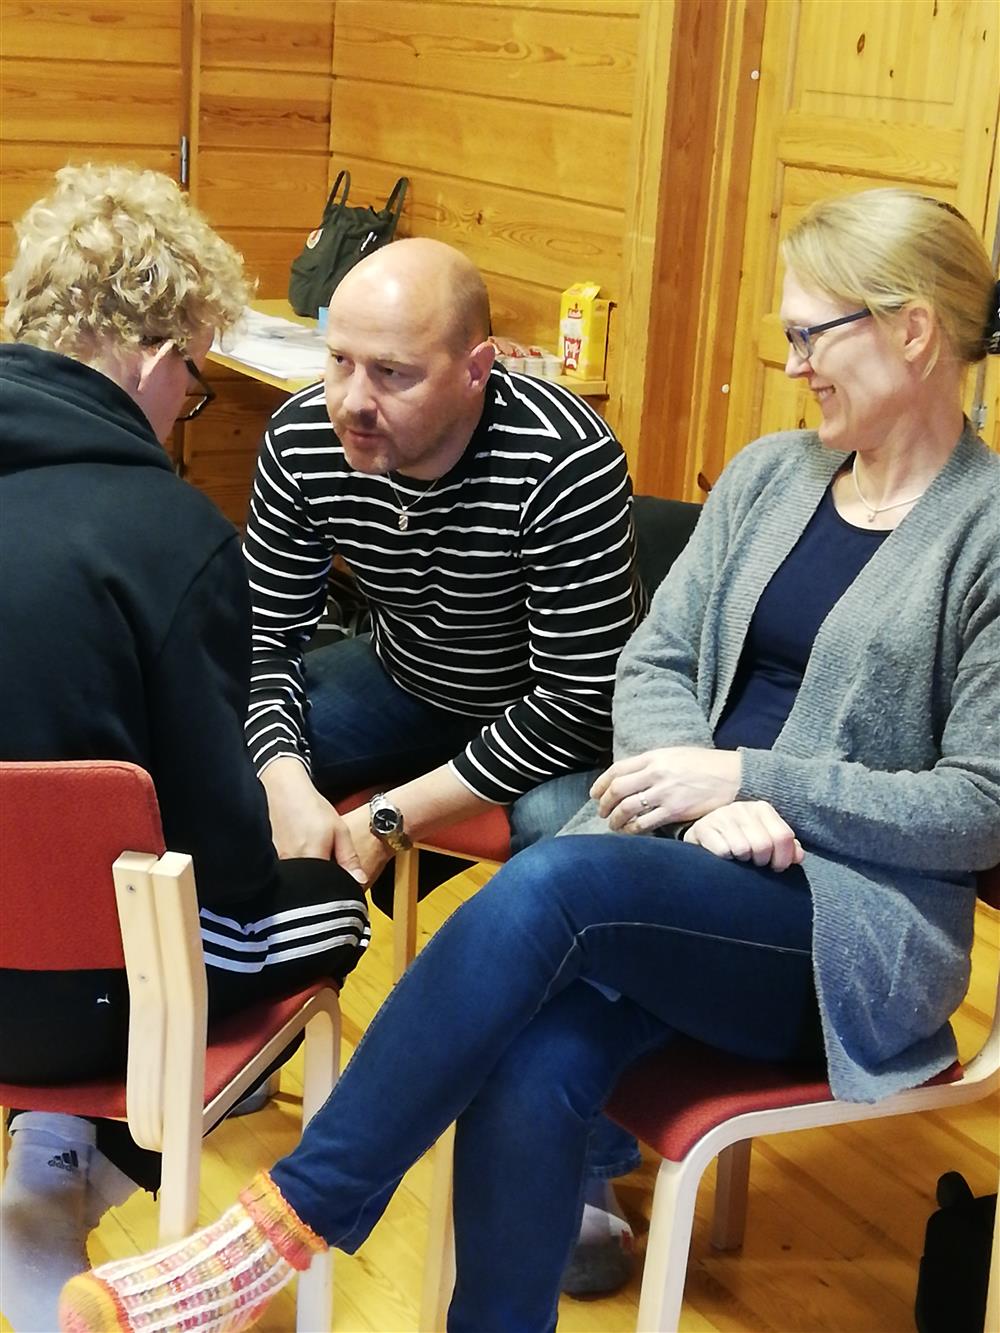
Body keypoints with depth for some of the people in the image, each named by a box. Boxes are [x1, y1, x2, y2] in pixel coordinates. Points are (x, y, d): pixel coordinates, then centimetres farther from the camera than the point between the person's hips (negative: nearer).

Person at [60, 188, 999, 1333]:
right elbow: (651, 667, 11)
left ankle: (279, 1229, -26)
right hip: (694, 863, 5)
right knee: (530, 1068, -28)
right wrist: (704, 793, -10)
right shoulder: (769, 475, 15)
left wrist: (746, 776, -13)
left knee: (549, 885, -32)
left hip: (856, 919, -5)